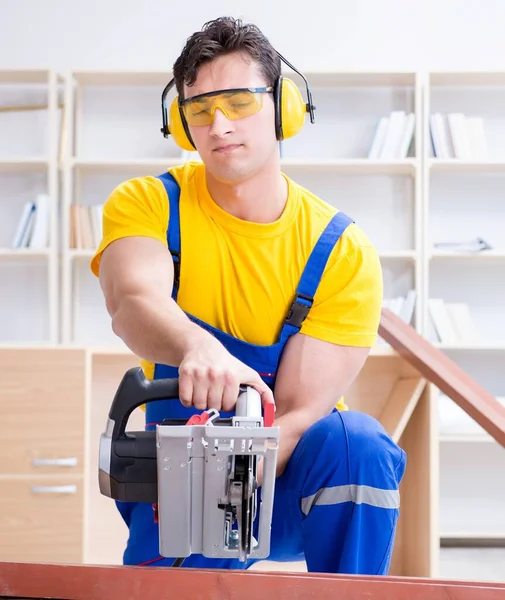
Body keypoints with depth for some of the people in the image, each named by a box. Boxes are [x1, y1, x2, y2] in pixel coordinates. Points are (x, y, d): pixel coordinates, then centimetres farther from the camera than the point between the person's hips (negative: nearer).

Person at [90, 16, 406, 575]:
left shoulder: (343, 250, -12)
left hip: (290, 481, -1)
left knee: (356, 441, -33)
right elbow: (133, 302, -31)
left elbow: (300, 412, -16)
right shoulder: (146, 205, -9)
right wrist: (198, 348, -55)